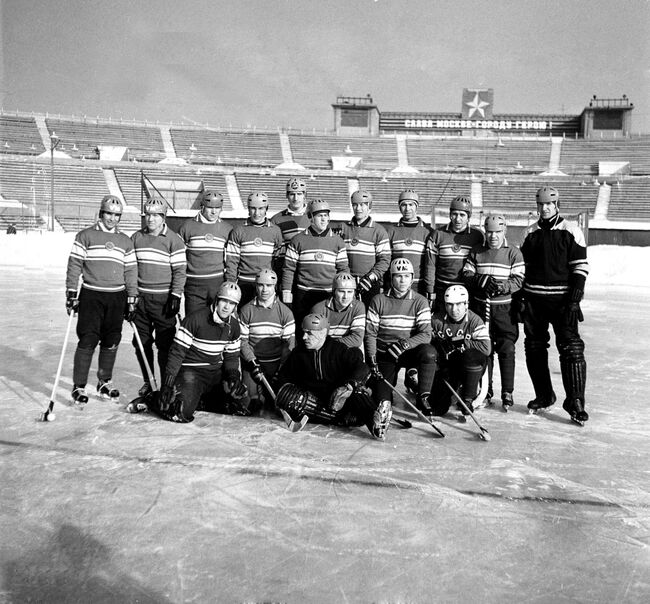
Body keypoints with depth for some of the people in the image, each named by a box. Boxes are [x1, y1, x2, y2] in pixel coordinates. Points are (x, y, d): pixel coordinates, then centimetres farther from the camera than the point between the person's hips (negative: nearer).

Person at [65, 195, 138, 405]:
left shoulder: (125, 241, 12)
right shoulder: (86, 236, 2)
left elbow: (130, 271, 12)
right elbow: (74, 265, 0)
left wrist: (131, 299, 8)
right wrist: (71, 293, -6)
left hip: (117, 297, 4)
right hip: (91, 295, -3)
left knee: (111, 342, 7)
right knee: (88, 341, -7)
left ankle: (105, 382, 22)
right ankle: (78, 386, 2)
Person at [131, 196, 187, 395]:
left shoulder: (173, 240, -4)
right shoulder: (136, 238, 9)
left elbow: (180, 270, -6)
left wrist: (175, 296, -12)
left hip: (163, 298, -5)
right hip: (140, 297, 5)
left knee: (165, 343, -2)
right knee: (141, 342, 9)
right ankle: (148, 382, 24)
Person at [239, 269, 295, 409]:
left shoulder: (285, 312, 0)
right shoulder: (246, 310, 1)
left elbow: (290, 343, -1)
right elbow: (242, 341, 0)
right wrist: (253, 363, -12)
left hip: (275, 364, 0)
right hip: (251, 362, 0)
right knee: (251, 401, -12)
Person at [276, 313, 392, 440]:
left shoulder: (338, 349, -2)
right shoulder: (299, 352, 8)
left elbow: (362, 369, -13)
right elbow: (284, 376, 17)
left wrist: (348, 386, -32)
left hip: (337, 398, -2)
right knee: (284, 395, -28)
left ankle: (374, 421, -57)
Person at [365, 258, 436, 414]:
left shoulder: (420, 302, -3)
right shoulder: (379, 300, -3)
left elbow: (426, 335, -12)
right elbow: (370, 333, -2)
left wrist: (405, 343, -29)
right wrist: (371, 359, -13)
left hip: (410, 352, 0)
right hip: (384, 356, 0)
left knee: (428, 352, -33)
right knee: (382, 402, -11)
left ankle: (423, 398, -17)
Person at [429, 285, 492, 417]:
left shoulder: (474, 321, -11)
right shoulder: (437, 320, -5)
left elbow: (486, 348, -22)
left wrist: (462, 343, -21)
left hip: (469, 368, -1)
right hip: (445, 366, 1)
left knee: (472, 355, -37)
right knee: (438, 409, -12)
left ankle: (467, 399, -15)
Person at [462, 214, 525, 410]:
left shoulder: (513, 254, 2)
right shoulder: (476, 252, 9)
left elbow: (519, 280, -4)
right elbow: (466, 274, 5)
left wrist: (503, 286, -22)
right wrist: (480, 280, -15)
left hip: (504, 308, -2)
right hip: (480, 307, 2)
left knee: (506, 349, -5)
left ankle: (507, 393, 6)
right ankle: (485, 392, 17)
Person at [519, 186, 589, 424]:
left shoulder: (571, 232, -2)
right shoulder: (530, 233, 11)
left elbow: (580, 267, -5)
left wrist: (574, 299, -12)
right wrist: (521, 298, 8)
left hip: (562, 299, -4)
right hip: (534, 299, 4)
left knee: (571, 348, -9)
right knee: (534, 348, 8)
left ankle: (575, 402, -2)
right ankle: (543, 396, 22)